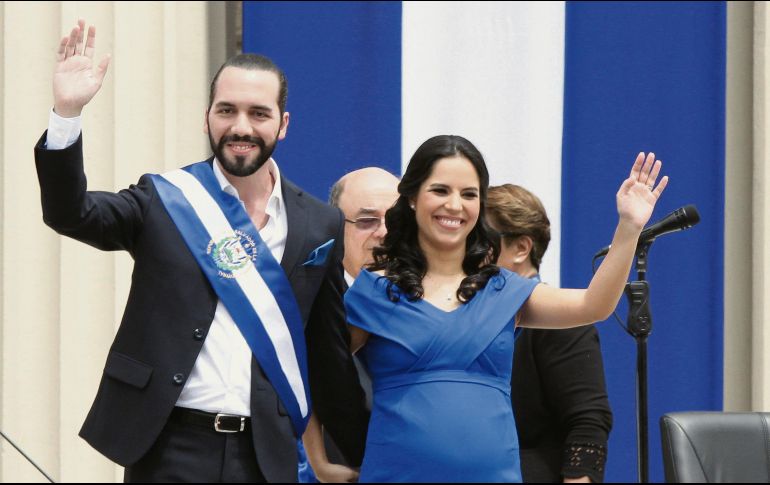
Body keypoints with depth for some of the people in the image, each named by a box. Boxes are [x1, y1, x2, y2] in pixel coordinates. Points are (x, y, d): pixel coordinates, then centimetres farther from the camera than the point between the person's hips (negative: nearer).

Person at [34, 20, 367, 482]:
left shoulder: (320, 226, 8)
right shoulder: (163, 200, 4)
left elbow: (332, 355, 13)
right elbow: (70, 212, -12)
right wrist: (67, 113, -25)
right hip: (171, 446, -2)